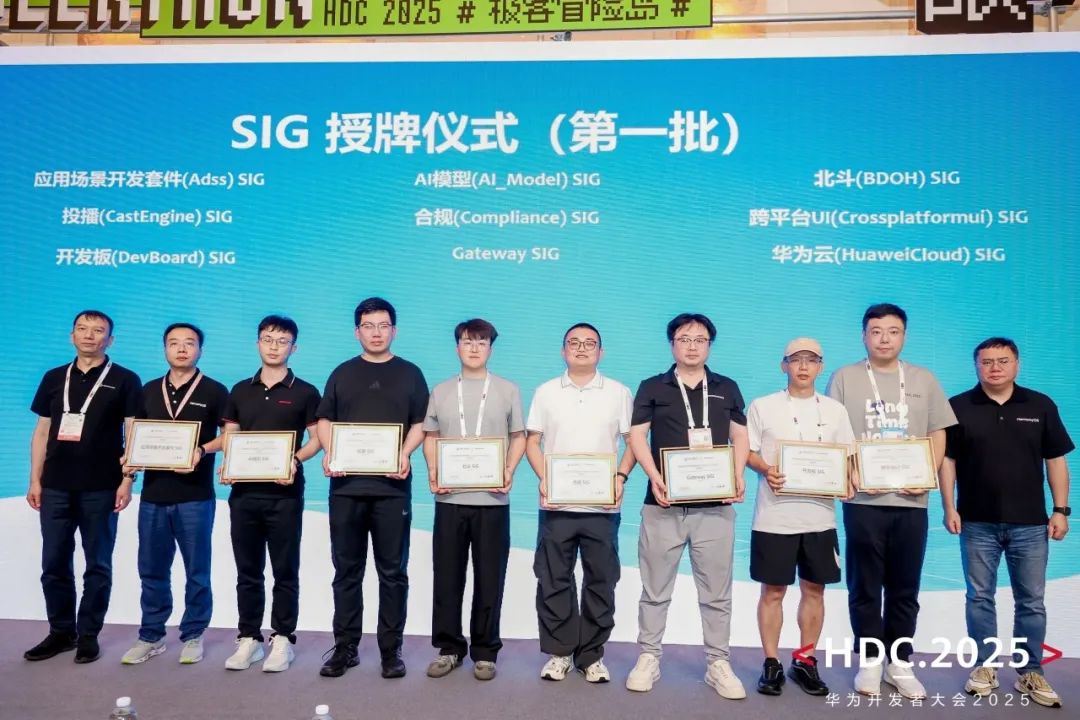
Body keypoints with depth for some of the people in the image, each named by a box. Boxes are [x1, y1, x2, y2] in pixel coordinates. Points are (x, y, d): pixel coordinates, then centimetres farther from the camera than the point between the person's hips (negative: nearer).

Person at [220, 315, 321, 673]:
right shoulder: (240, 391, 12)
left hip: (284, 493, -3)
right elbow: (229, 438, 14)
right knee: (248, 571, 10)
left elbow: (316, 439, 0)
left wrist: (295, 460, -18)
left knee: (285, 571, 4)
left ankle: (282, 639, 13)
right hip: (244, 492, 4)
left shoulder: (304, 392, 1)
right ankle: (248, 638, 20)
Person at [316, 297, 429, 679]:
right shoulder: (342, 373, 13)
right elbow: (325, 420, 11)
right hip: (346, 484, 2)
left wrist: (404, 455, -13)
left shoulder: (410, 374, 9)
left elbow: (420, 423, 4)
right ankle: (344, 647, 17)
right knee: (347, 571, 8)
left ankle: (391, 650, 12)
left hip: (392, 486, -1)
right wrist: (329, 453, -7)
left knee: (393, 572, 3)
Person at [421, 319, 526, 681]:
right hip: (449, 497, 2)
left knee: (489, 578, 4)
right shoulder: (441, 391, 11)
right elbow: (431, 437, 13)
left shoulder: (507, 390, 6)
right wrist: (433, 471, -3)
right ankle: (448, 648, 20)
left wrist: (509, 471, -8)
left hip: (492, 498, -1)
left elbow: (518, 437, 7)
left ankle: (485, 651, 16)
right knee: (447, 575, 6)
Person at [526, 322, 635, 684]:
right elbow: (532, 442, 8)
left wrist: (621, 477, -9)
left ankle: (592, 654, 19)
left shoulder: (619, 392, 7)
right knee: (554, 581, 5)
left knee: (600, 582, 6)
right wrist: (543, 477, -7)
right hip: (556, 504, 1)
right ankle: (558, 652, 18)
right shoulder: (546, 392, 9)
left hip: (602, 505, 0)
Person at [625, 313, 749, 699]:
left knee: (716, 591, 7)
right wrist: (654, 477, -15)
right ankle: (649, 658, 18)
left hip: (715, 504, 2)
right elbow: (637, 436, 0)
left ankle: (718, 663, 18)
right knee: (655, 588, 7)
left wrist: (738, 477, -6)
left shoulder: (727, 389, 12)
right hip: (664, 503, -1)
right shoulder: (652, 387, 6)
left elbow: (740, 437, 11)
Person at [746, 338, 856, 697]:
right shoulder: (762, 406, 2)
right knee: (773, 590, 4)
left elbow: (849, 456, 10)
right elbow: (747, 451, 2)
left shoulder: (835, 410, 9)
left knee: (814, 589, 10)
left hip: (819, 515, 3)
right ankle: (771, 663, 15)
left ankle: (805, 660, 23)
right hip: (774, 515, -2)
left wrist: (846, 481, -10)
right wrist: (766, 471, -17)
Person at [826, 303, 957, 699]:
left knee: (905, 588, 8)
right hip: (864, 499, -2)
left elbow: (938, 435, 10)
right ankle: (870, 660, 17)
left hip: (911, 499, 2)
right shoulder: (845, 377, 4)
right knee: (865, 586, 5)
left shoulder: (923, 380, 11)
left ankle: (899, 662, 21)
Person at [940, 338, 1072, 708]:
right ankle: (984, 667, 20)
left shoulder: (1041, 406, 2)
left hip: (1030, 522, 1)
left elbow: (1056, 460, 5)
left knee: (1031, 601, 8)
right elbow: (947, 460, 0)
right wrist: (949, 508, -6)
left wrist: (1061, 510, 0)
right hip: (978, 522, -1)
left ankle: (1030, 673, 20)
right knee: (979, 597, 7)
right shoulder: (958, 407, -1)